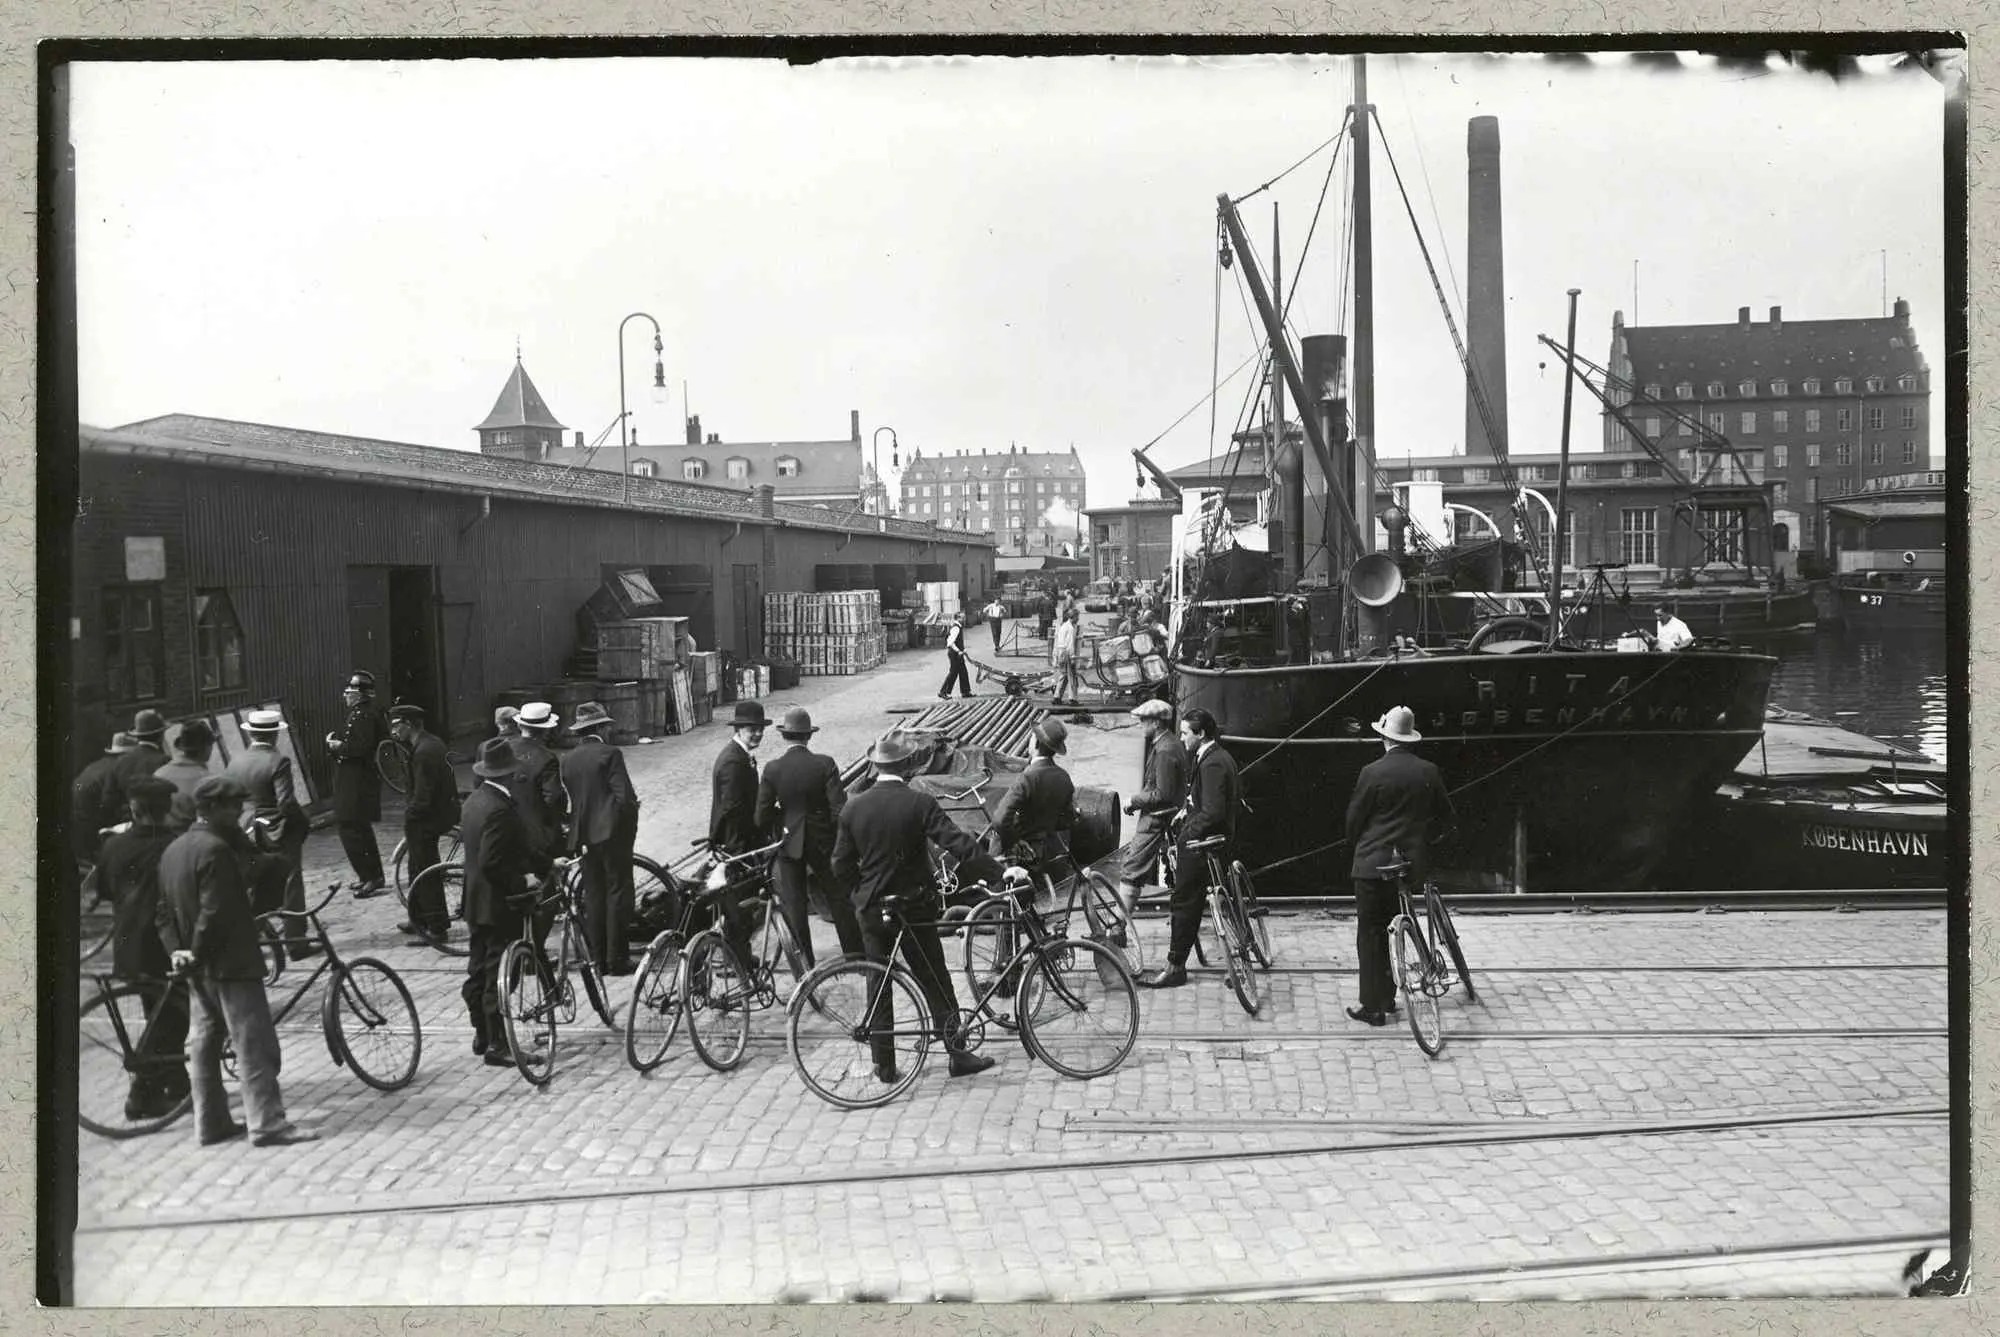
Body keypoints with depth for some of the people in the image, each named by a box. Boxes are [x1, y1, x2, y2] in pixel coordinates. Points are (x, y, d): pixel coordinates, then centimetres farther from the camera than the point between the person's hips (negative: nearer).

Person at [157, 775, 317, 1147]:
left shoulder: (173, 849, 12)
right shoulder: (214, 848, -18)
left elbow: (164, 911, 11)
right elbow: (214, 911, -23)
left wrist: (177, 950, 0)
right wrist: (197, 954, -12)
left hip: (201, 968, 10)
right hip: (230, 963, -10)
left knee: (205, 1042, 14)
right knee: (254, 1046, -7)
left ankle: (211, 1123, 20)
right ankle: (267, 1124, -6)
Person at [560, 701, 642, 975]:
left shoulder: (566, 759, 7)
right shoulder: (609, 754, -10)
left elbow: (566, 799, 9)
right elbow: (624, 796, -14)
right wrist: (631, 827, 1)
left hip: (583, 836, 5)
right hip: (612, 832, -5)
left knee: (593, 895, 11)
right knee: (618, 893, 0)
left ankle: (597, 958, 13)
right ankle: (617, 959, 0)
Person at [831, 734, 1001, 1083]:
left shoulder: (853, 808, -3)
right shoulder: (919, 803, -13)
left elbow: (841, 866, 1)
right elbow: (960, 845, -19)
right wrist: (999, 874, -16)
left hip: (871, 909, 3)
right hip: (913, 906, -3)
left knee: (879, 986, 11)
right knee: (935, 982, 9)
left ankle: (884, 1064, 15)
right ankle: (957, 1053, 13)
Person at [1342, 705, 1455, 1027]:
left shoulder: (1373, 772, -13)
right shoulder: (1428, 772, 0)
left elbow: (1354, 817, -5)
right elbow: (1444, 813, 12)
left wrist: (1356, 844, 14)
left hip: (1373, 863, -5)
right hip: (1412, 861, 5)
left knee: (1369, 934, 2)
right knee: (1393, 929, 17)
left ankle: (1373, 1006, 2)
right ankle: (1388, 997, 22)